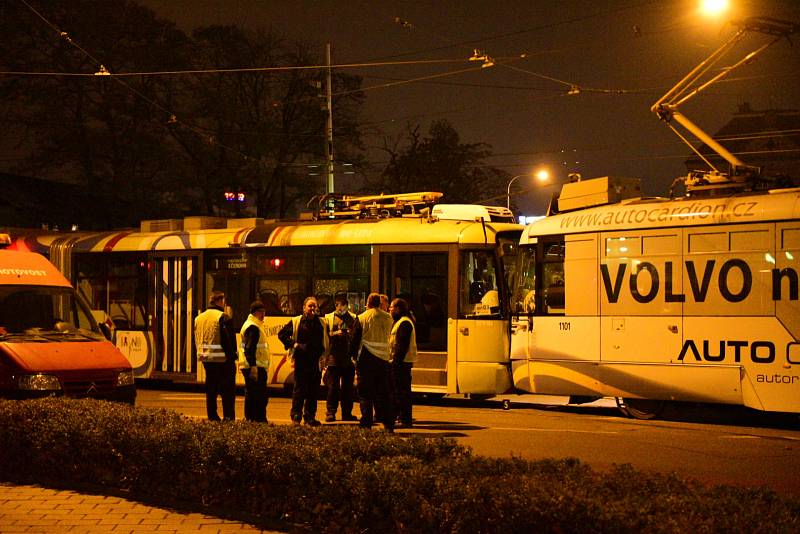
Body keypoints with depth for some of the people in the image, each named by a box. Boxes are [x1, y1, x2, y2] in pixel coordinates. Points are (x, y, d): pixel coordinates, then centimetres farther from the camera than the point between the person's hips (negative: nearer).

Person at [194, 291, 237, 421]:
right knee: (228, 390, -2)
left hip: (206, 359, 7)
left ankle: (212, 416, 14)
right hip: (222, 359, -7)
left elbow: (197, 340, 16)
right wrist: (232, 355, -8)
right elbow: (229, 339, -15)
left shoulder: (199, 318, 12)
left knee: (210, 390, 13)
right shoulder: (224, 317, -12)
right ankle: (228, 417, -7)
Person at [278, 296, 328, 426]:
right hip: (301, 360, -3)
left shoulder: (321, 322, 12)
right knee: (299, 389, -4)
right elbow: (282, 334, 6)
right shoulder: (296, 322, 3)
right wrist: (294, 344, -4)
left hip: (316, 361, 3)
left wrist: (323, 356, 7)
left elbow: (325, 341, 20)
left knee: (313, 390, 5)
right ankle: (296, 417, 1)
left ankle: (310, 417, 11)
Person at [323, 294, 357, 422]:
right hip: (334, 358, -1)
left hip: (349, 358, 2)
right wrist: (334, 333, -12)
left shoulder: (353, 318, 12)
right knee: (333, 387, -3)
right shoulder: (328, 318, 10)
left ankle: (347, 413, 12)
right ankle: (330, 412, 1)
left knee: (347, 387, 5)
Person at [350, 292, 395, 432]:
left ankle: (366, 423, 1)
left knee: (365, 394, 3)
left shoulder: (361, 318, -6)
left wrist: (354, 355, 8)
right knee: (385, 393, 9)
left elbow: (355, 339, -2)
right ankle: (389, 424, 7)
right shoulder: (388, 318, 3)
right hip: (384, 358, 3)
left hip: (366, 358, -3)